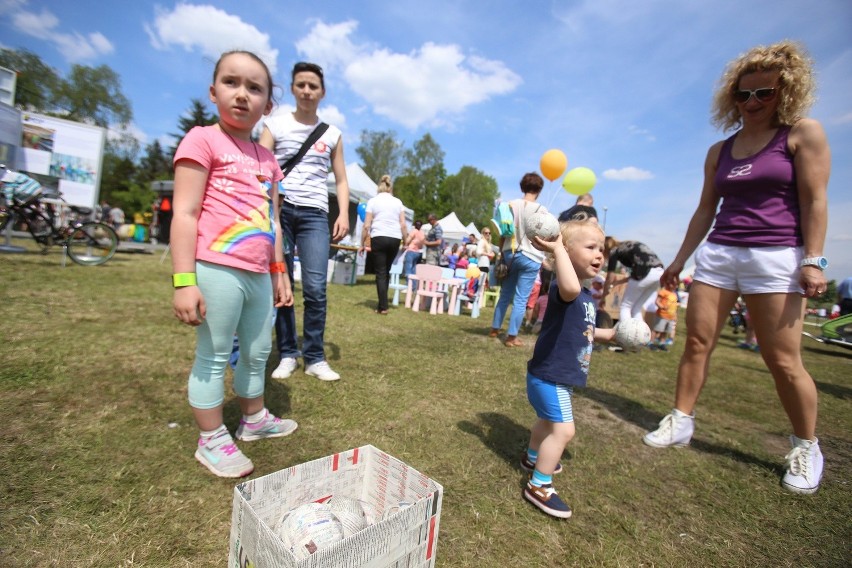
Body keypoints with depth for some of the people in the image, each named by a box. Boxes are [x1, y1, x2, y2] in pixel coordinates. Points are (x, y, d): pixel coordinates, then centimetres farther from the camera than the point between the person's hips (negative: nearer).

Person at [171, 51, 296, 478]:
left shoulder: (266, 159, 16)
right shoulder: (203, 140, -3)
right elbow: (184, 214, -10)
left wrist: (279, 273, 18)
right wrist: (184, 281, -16)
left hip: (258, 276, 7)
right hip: (217, 270, -7)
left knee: (258, 352, 18)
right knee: (213, 356, 4)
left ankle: (254, 419, 37)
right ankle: (211, 440, 21)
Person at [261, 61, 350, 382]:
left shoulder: (333, 134, 18)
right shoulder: (276, 125, 12)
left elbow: (341, 180, 18)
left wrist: (343, 214, 2)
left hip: (315, 214, 1)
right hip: (279, 209, 0)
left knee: (316, 288, -9)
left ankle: (314, 358, 2)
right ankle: (287, 354, 12)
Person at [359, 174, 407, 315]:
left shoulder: (373, 201, 6)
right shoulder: (398, 202, 13)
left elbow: (366, 226, 0)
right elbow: (403, 225, 5)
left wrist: (362, 244, 6)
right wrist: (406, 242, 13)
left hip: (379, 238, -3)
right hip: (395, 239, 3)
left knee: (381, 273, 1)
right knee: (386, 271, 16)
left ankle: (383, 307, -3)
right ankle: (383, 303, 18)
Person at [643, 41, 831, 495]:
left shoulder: (803, 133, 3)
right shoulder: (719, 150, 15)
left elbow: (814, 201, -4)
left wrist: (812, 260, -14)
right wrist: (679, 259, 13)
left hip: (776, 255, -4)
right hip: (717, 253, 4)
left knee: (782, 359, -2)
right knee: (696, 342, 1)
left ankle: (806, 447, 19)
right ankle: (680, 422, 13)